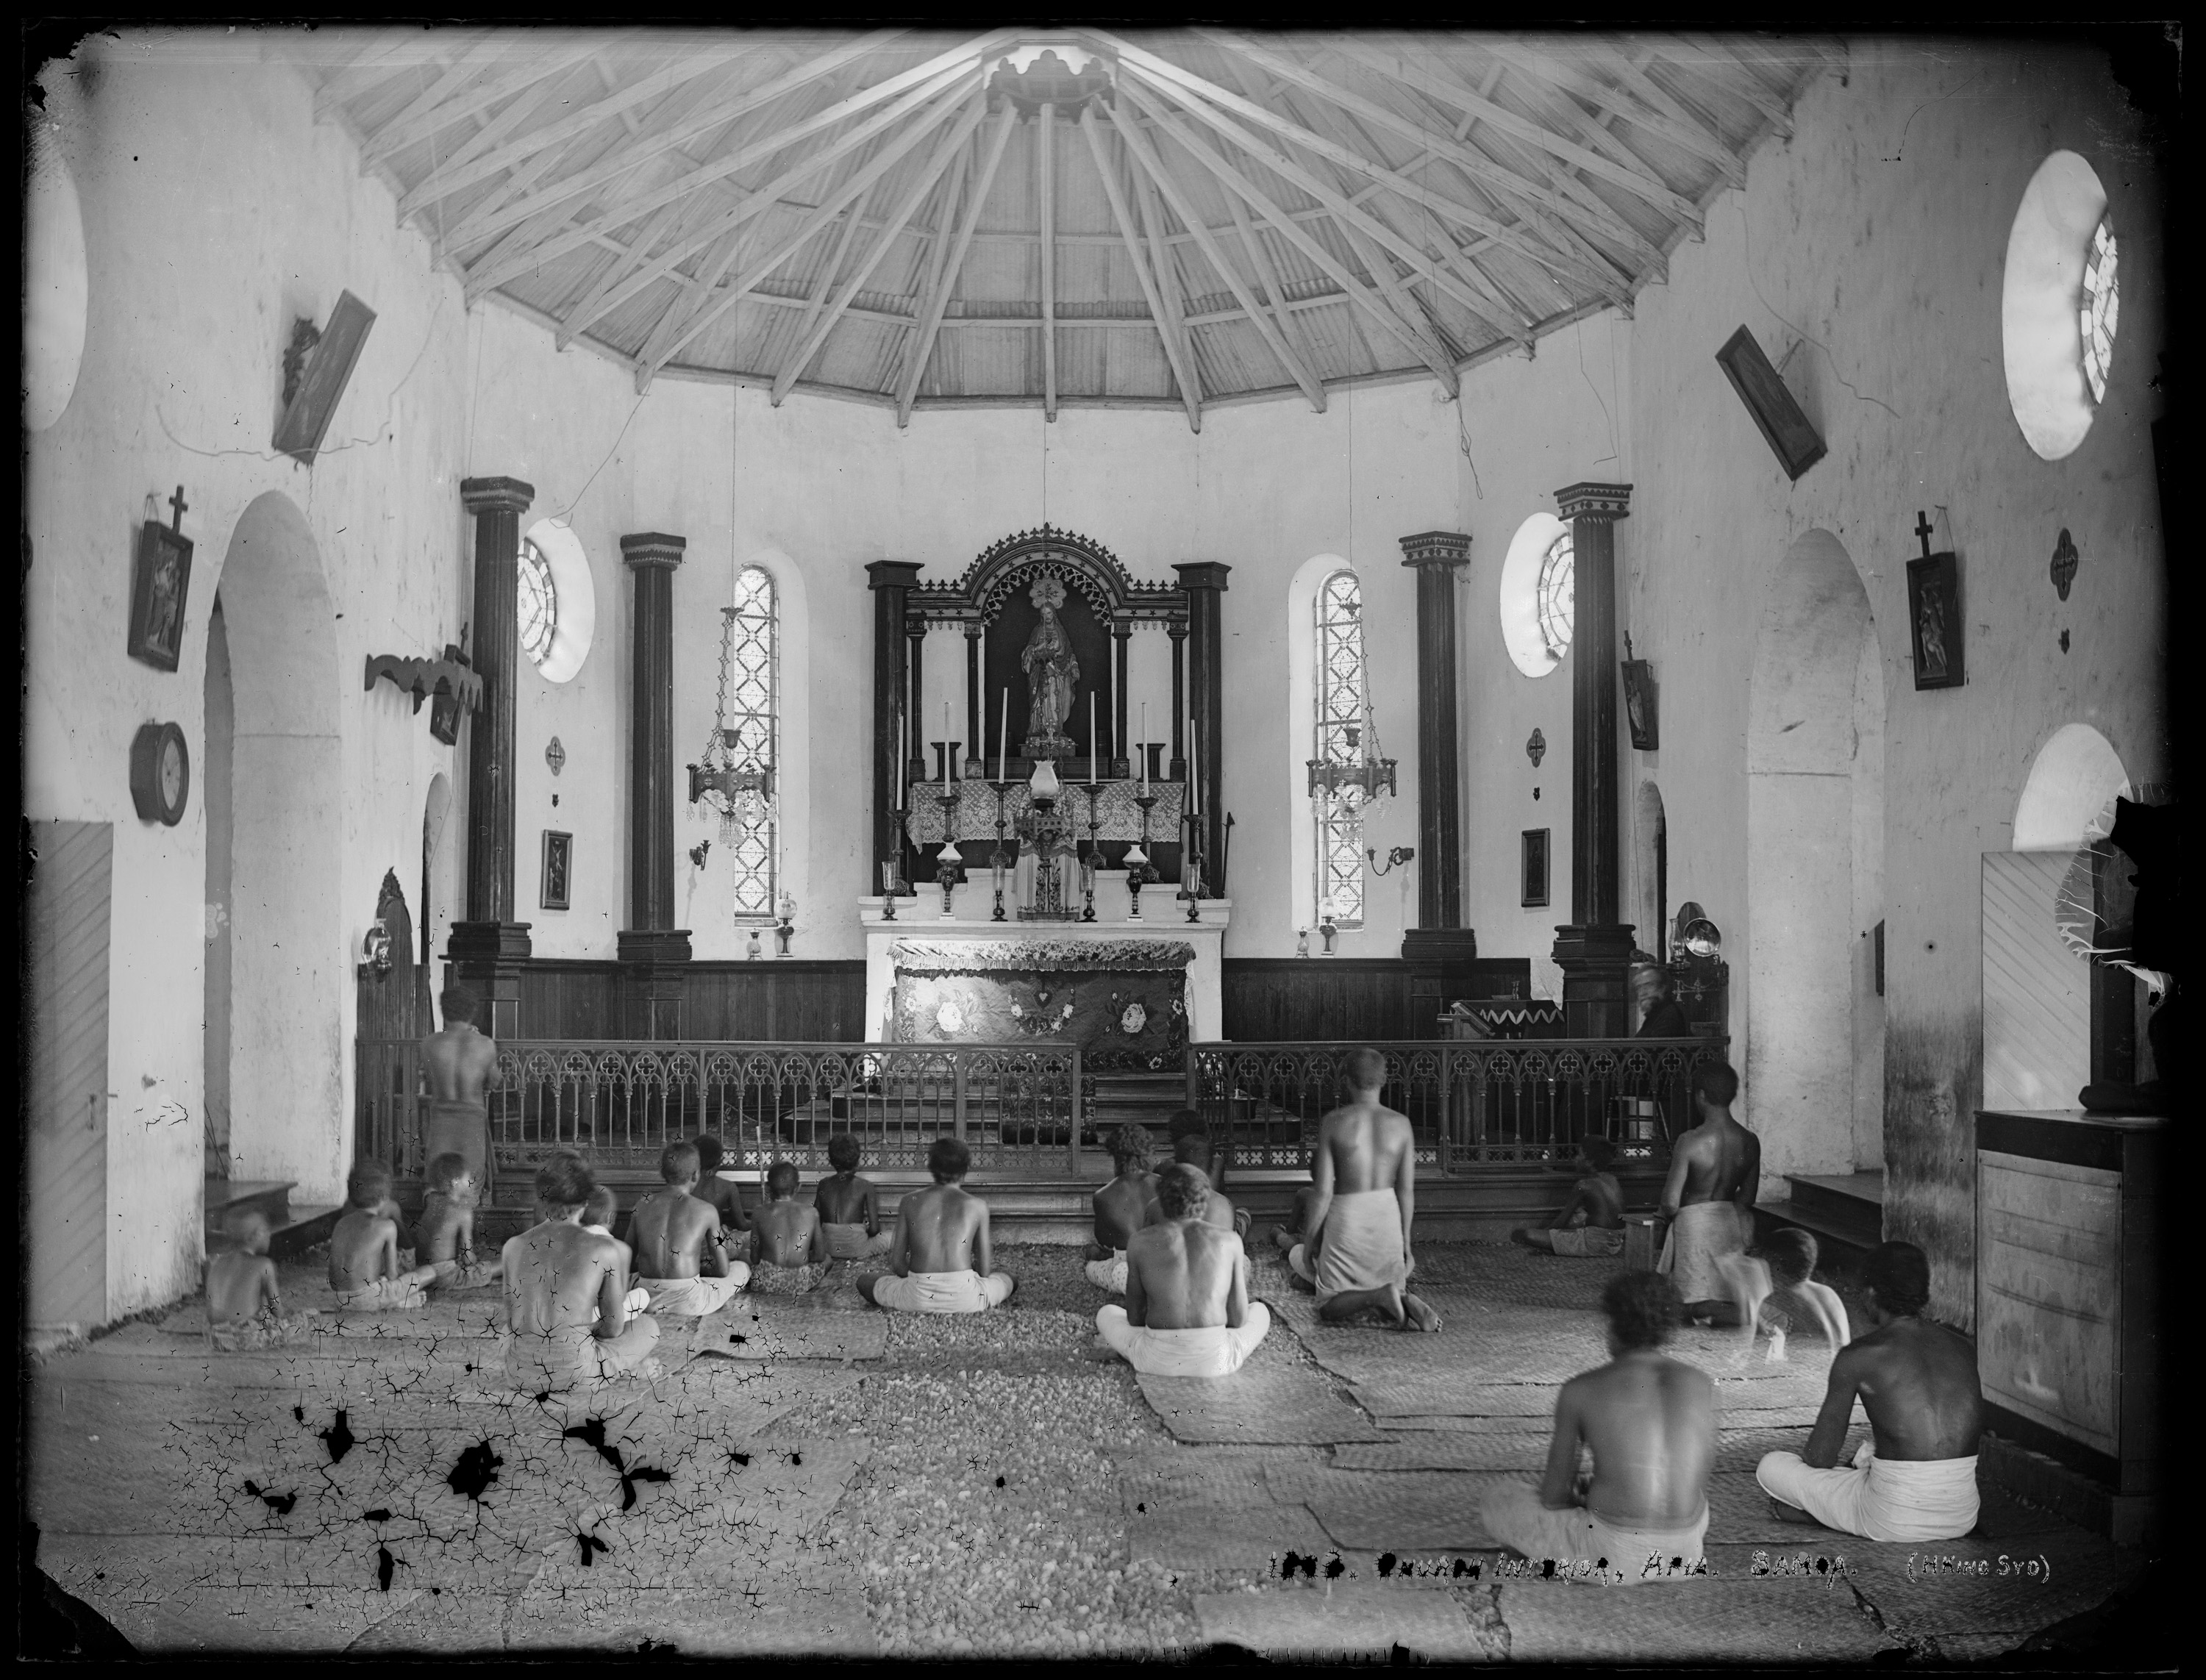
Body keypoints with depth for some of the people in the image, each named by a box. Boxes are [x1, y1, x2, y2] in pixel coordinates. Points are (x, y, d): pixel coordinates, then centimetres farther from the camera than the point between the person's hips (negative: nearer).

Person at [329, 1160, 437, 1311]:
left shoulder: (341, 1223, 12)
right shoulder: (387, 1226, -5)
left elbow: (333, 1282, 14)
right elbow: (391, 1275, -3)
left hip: (343, 1302, 6)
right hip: (369, 1297, -6)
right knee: (431, 1272, 7)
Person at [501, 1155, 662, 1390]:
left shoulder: (513, 1247, 5)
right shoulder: (604, 1249, -4)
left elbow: (512, 1325, 13)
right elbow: (614, 1329, 3)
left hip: (520, 1377, 2)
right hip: (575, 1371, -2)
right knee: (648, 1326, 25)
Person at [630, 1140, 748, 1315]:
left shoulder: (643, 1204, 6)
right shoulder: (706, 1211, -4)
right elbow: (723, 1270, 3)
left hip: (648, 1301, 3)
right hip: (688, 1302, -3)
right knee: (742, 1268, 24)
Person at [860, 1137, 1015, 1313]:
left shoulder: (910, 1201, 6)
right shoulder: (977, 1206, 3)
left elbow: (898, 1263, 6)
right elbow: (984, 1272, 6)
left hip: (919, 1299, -1)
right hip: (964, 1300, 1)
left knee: (865, 1282, 25)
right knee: (1008, 1279, 32)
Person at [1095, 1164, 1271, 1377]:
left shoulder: (1140, 1242, 2)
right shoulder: (1228, 1239, 2)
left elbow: (1134, 1318, 9)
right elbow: (1239, 1319, 6)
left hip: (1157, 1360, 0)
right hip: (1217, 1361, 0)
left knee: (1106, 1313, 31)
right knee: (1260, 1311, 31)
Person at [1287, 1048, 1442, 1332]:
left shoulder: (1334, 1122, -8)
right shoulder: (1400, 1123, -1)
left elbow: (1323, 1192, -8)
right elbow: (1407, 1191, 2)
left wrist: (1308, 1242, 3)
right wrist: (1406, 1244, 14)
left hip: (1346, 1216, -3)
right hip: (1387, 1215, 3)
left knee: (1329, 1307, 9)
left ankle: (1381, 1297, -19)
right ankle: (1402, 1299, -12)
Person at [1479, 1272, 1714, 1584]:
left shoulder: (1579, 1390, -8)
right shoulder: (1701, 1383, 0)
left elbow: (1553, 1496, -2)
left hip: (1611, 1555, -6)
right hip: (1682, 1551, 6)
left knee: (1496, 1507, 17)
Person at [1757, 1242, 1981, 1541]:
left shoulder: (1856, 1356, -8)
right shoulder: (1965, 1347, 7)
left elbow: (1820, 1457, -2)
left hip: (1894, 1521, -6)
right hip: (1963, 1516, 6)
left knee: (1771, 1467, 13)